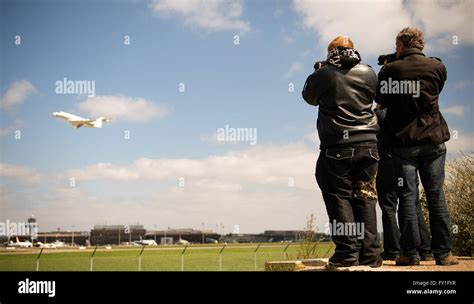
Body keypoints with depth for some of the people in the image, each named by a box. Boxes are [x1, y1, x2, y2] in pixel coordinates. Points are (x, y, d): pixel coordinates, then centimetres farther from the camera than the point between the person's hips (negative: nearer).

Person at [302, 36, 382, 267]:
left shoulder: (323, 74, -4)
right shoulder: (369, 73, 5)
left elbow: (310, 97, 13)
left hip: (337, 148, -3)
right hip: (367, 144, 3)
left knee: (339, 198, 2)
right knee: (365, 199, 7)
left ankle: (347, 253, -3)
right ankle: (370, 255, 6)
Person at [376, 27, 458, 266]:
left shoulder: (389, 70, -3)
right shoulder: (437, 67, 1)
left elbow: (380, 101, 8)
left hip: (402, 141, -1)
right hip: (433, 139, 1)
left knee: (407, 197, 2)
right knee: (436, 196, 5)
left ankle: (410, 253, 3)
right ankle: (443, 253, 7)